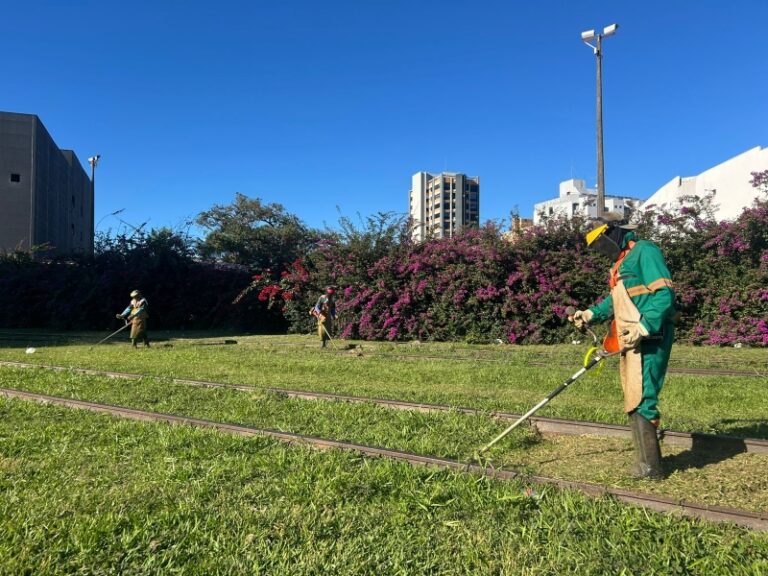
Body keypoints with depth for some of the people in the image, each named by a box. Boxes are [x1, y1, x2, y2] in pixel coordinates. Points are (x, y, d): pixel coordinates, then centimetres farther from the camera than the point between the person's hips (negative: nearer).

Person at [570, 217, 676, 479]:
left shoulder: (645, 252, -8)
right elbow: (615, 301, 30)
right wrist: (590, 314, 17)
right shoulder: (622, 263, 22)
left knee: (640, 401, -10)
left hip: (648, 340, -10)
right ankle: (647, 460, 21)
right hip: (631, 341, 10)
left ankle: (649, 467, -2)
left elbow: (664, 294, -18)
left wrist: (642, 329, -26)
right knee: (635, 401, 12)